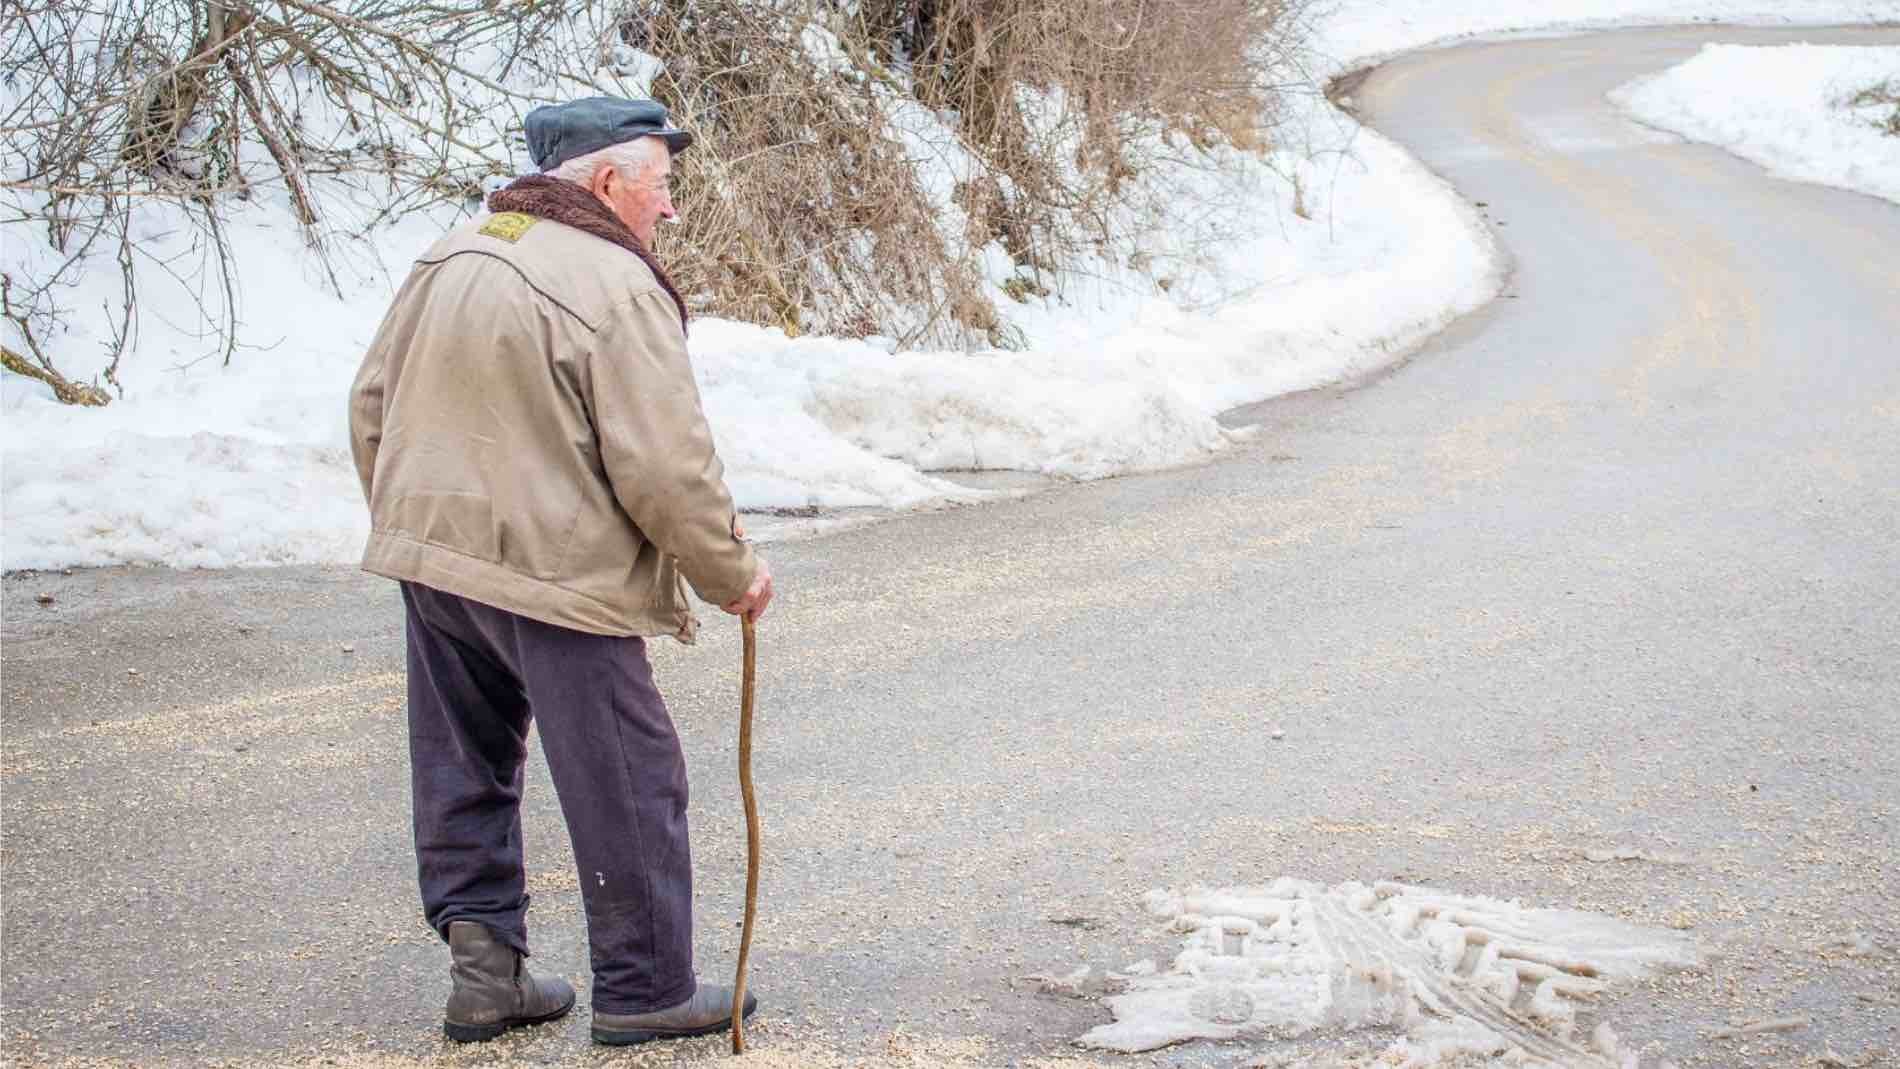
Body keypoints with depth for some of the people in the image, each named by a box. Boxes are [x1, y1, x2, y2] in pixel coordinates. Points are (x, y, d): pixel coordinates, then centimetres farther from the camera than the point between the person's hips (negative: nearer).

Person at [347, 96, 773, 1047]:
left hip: (431, 557, 8)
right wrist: (731, 573, -4)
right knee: (627, 788, 5)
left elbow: (371, 406, 15)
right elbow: (664, 468, -18)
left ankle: (482, 959, 19)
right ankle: (644, 989, 14)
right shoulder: (617, 288, -16)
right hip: (556, 576, -8)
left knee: (466, 771, 18)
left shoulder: (449, 257, 8)